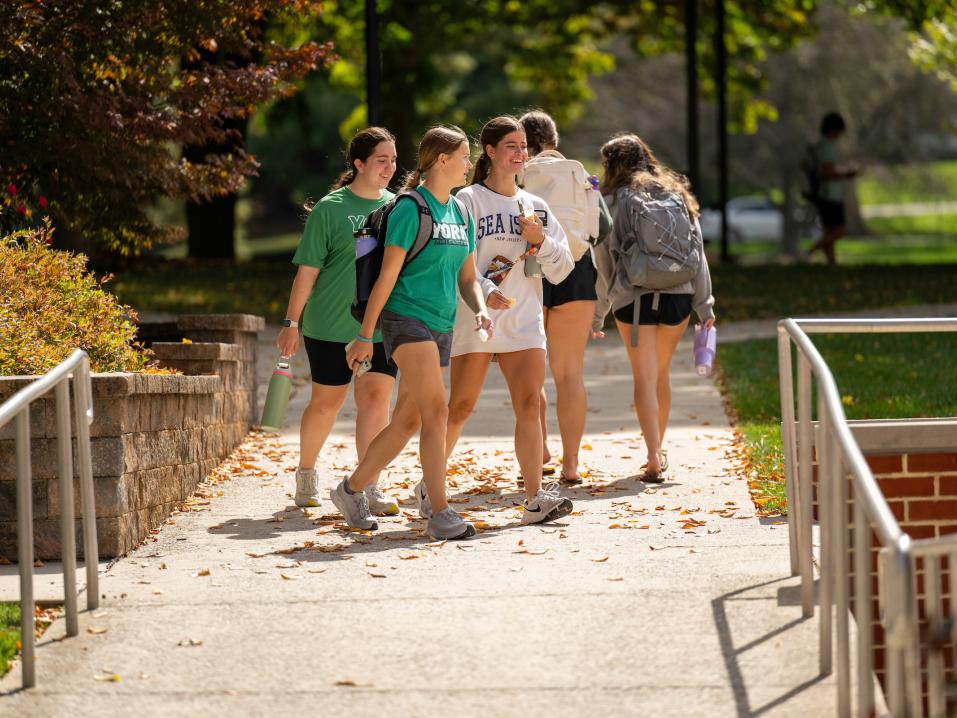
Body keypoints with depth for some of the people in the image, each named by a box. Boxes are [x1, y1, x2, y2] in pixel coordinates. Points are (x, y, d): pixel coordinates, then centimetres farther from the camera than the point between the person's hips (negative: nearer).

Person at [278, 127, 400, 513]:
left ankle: (367, 486, -5)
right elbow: (308, 269, -6)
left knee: (376, 398, -7)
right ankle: (306, 474, 28)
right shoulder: (330, 209, -7)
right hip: (331, 323, -3)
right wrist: (291, 322, -7)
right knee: (327, 401, 7)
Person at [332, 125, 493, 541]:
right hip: (406, 317, -8)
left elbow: (466, 277, 19)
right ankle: (440, 514, -20)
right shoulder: (410, 209, -9)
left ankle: (352, 490, 27)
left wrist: (479, 310, -2)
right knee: (435, 412, -18)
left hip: (441, 325, 8)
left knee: (407, 421, 11)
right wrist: (365, 335, -9)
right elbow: (387, 275, -10)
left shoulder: (461, 214, 15)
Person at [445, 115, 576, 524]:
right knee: (461, 406, 0)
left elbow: (561, 270, 13)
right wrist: (485, 291, -26)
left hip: (524, 320, 4)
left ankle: (535, 498, -15)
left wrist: (540, 241, -5)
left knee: (529, 405, -9)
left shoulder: (535, 207, 15)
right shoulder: (469, 200, 0)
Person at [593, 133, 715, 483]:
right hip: (678, 294, 4)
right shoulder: (676, 195, 13)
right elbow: (697, 250, 9)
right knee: (662, 372, 19)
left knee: (644, 377, -3)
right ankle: (658, 451, 28)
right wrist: (704, 304, 10)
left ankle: (654, 459, -14)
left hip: (633, 297, -4)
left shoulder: (613, 201, 2)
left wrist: (597, 314, 10)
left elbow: (604, 262, 3)